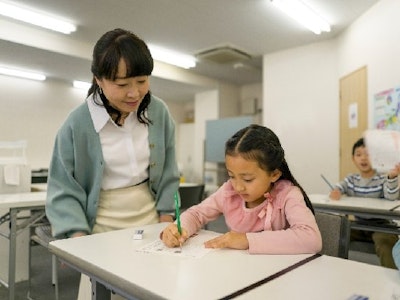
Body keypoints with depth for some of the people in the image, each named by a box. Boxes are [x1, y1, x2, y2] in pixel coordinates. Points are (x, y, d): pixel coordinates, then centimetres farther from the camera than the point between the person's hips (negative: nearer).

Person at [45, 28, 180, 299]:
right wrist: (78, 236, -18)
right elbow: (63, 188, -7)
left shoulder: (159, 112, -4)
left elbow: (168, 171, 4)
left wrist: (166, 216, 1)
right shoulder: (78, 124, -13)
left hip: (149, 218, 3)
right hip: (102, 227, -2)